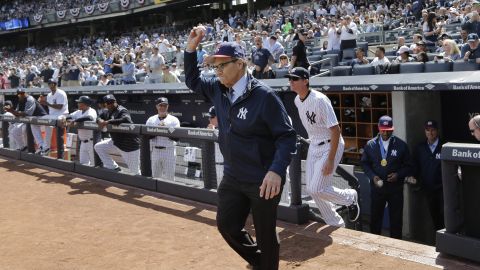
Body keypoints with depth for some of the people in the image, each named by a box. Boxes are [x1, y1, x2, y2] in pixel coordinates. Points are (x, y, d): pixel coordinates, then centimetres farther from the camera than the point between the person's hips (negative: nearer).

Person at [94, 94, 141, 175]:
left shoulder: (122, 111, -17)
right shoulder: (109, 112, 9)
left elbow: (126, 119, -37)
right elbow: (99, 118, 14)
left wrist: (108, 122, -38)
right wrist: (100, 120, -12)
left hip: (130, 144, -9)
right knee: (98, 147, 9)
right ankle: (114, 168, 9)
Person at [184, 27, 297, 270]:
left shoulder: (263, 96, -20)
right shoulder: (218, 89, 1)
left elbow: (287, 136, -19)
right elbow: (193, 81, 20)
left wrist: (276, 170, -32)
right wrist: (191, 49, 4)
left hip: (263, 181, -7)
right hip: (232, 178, 7)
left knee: (265, 236, 6)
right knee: (227, 225, 15)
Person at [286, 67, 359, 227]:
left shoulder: (319, 100, -24)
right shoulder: (297, 100, 2)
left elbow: (335, 130, -25)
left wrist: (330, 160, -27)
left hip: (331, 146, -8)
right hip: (313, 146, 8)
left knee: (316, 189, -13)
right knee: (311, 189, 6)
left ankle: (350, 197, 15)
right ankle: (336, 225, 21)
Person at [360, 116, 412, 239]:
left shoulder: (401, 145, -4)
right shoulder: (370, 145, 0)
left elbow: (408, 166, 1)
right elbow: (364, 163, 6)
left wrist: (398, 174, -17)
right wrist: (372, 176, -10)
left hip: (395, 188, -1)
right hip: (377, 187, 1)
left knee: (396, 220, 8)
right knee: (375, 218, 11)